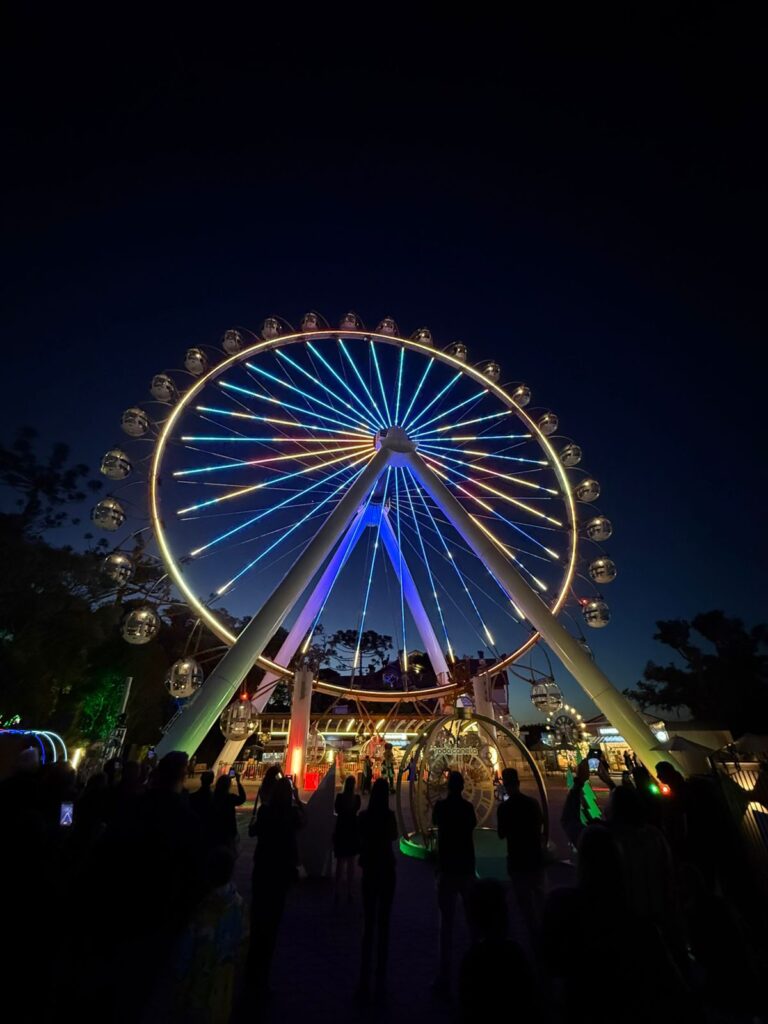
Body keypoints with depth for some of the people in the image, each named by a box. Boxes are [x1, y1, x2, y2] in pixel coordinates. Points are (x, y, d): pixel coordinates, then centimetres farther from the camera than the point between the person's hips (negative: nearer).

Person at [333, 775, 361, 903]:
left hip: (341, 830, -1)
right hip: (353, 830, 1)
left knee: (340, 861, 11)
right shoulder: (357, 797, -13)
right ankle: (349, 891, 15)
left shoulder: (340, 796, -17)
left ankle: (338, 891, 12)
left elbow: (336, 810, -1)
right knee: (351, 862, 12)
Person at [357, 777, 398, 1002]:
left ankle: (365, 982, 15)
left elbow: (360, 839, 3)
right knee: (383, 924, 8)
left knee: (368, 924, 12)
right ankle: (380, 982, 13)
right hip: (386, 869, -2)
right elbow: (394, 837, 1)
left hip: (369, 870, 2)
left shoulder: (364, 815, -9)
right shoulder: (389, 815, -16)